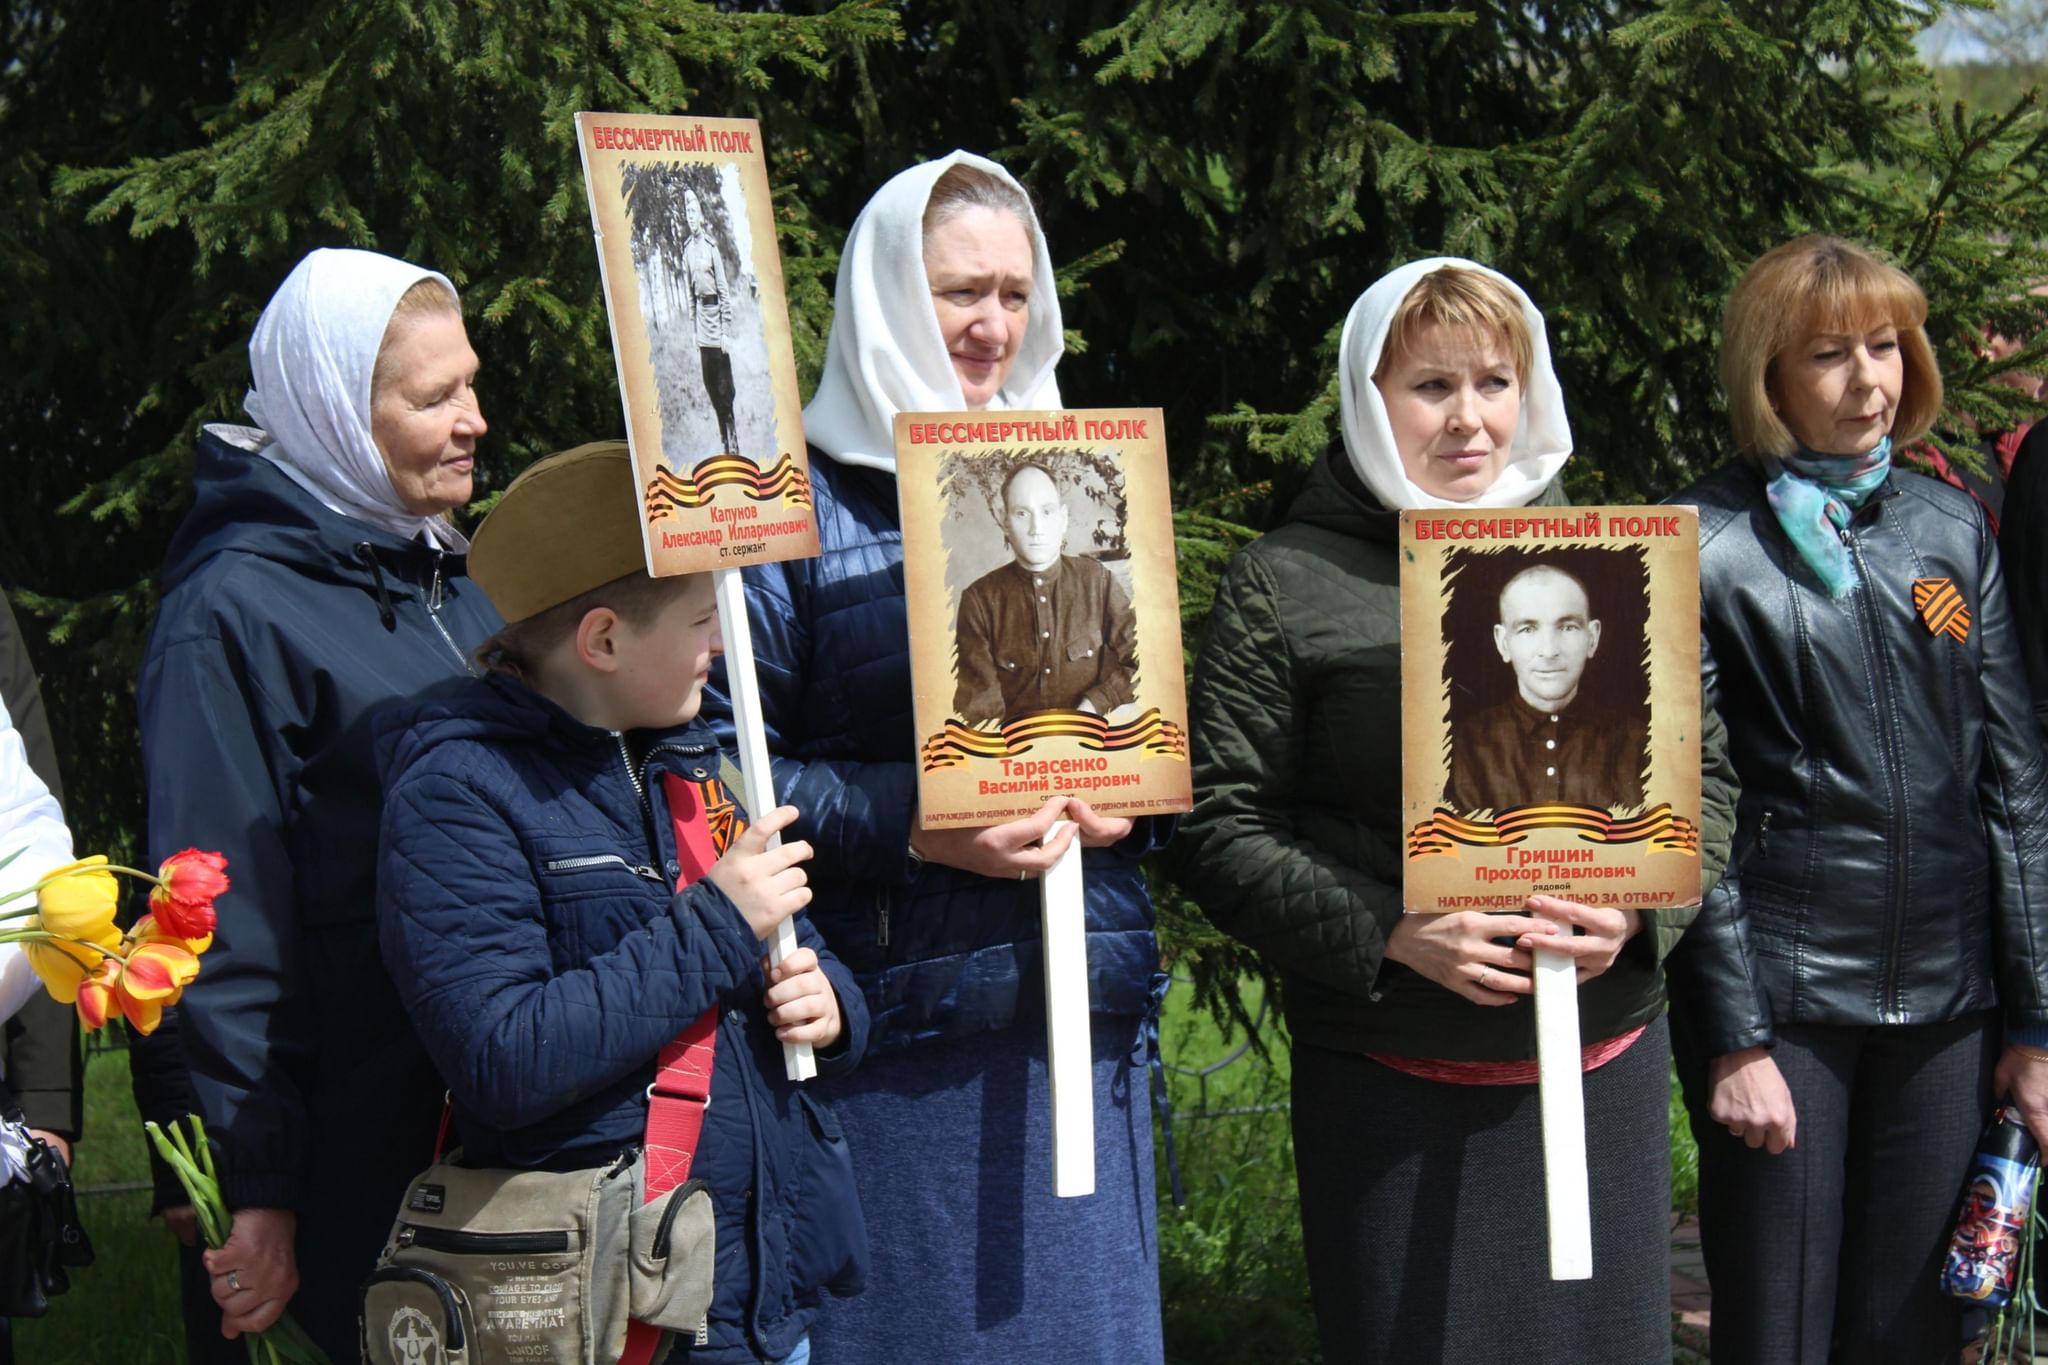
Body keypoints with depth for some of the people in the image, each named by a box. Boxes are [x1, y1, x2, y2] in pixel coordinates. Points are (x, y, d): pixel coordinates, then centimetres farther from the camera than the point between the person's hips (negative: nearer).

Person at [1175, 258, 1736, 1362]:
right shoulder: (1286, 585, -2)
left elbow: (1701, 772, 11)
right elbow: (1220, 832, -5)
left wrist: (1636, 909, -8)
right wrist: (1392, 935, -17)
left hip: (1607, 1061, 4)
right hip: (1391, 1083, -3)